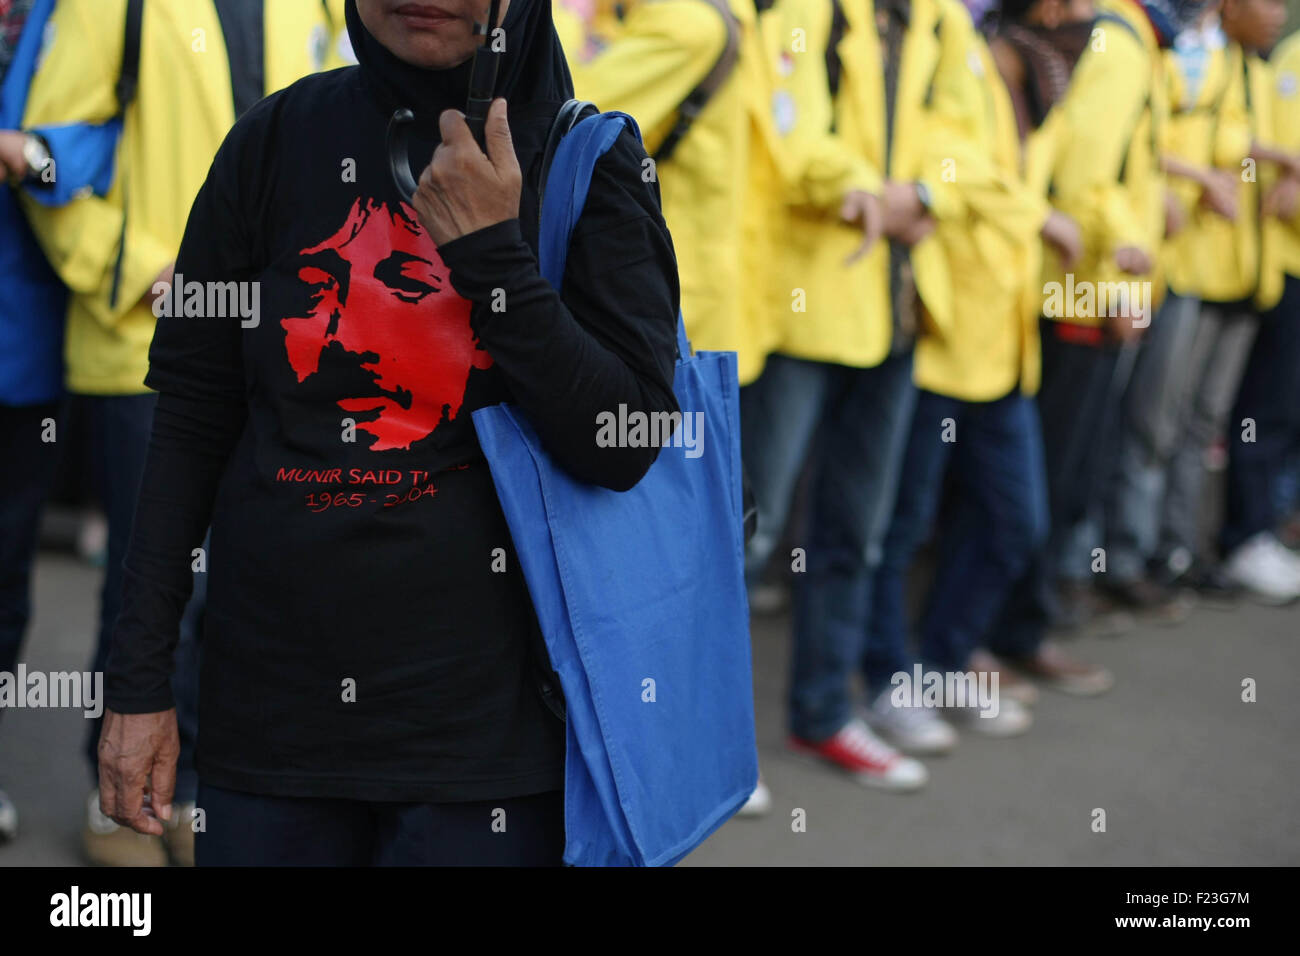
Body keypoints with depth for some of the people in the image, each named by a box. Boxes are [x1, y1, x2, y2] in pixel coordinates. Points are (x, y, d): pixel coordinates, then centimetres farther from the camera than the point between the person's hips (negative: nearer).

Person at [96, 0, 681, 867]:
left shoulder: (591, 160, -2)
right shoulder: (280, 139, 2)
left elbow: (628, 448, -10)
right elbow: (190, 423, 4)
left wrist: (490, 250, -18)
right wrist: (139, 685, 1)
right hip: (270, 693, 2)